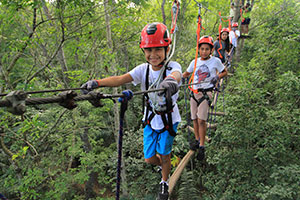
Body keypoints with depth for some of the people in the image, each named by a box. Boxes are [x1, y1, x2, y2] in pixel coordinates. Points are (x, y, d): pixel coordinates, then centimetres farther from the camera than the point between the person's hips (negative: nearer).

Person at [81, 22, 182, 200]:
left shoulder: (172, 66, -21)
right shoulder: (143, 69, -12)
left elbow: (176, 74, -47)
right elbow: (121, 79, -27)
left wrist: (171, 80, -73)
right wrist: (97, 82, -45)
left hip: (169, 118, -3)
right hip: (151, 118, 3)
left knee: (164, 154, 11)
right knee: (149, 158, 13)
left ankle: (164, 184, 41)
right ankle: (163, 166, 50)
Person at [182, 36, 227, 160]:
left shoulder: (215, 61, -2)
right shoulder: (195, 62, 7)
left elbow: (224, 72, 11)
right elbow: (187, 73, 22)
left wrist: (217, 77, -7)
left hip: (206, 93, -4)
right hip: (194, 93, 4)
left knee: (201, 120, -11)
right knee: (194, 119, 9)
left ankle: (202, 147, -1)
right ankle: (197, 140, 28)